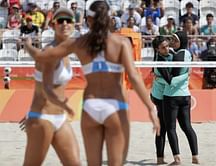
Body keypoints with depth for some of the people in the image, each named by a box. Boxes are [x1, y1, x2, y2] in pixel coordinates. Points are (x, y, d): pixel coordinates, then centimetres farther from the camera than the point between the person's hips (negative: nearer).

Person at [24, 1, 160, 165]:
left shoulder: (79, 43, 5)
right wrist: (151, 108, -14)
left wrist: (28, 45, 30)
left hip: (90, 107, 3)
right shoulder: (121, 42, -3)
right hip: (115, 108, -3)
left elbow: (40, 56, 8)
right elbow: (133, 76, -14)